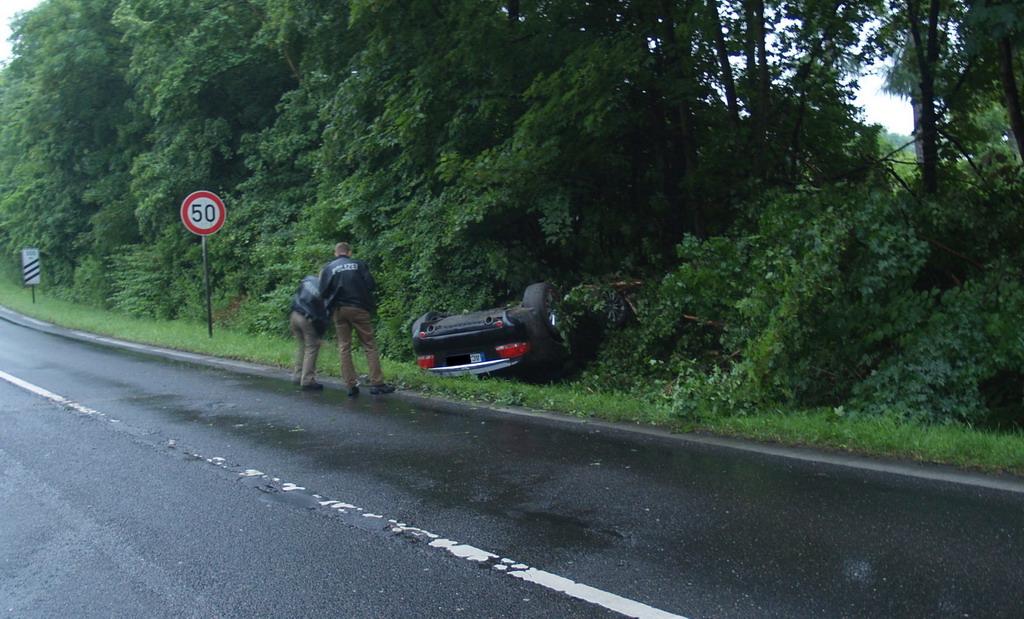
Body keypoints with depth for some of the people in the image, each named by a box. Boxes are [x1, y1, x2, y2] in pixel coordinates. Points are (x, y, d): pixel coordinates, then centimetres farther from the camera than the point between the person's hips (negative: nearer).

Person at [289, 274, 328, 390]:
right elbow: (324, 314, -6)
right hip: (307, 319, -6)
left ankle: (297, 375, 28)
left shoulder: (308, 279, 7)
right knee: (311, 349, 3)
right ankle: (307, 381, 1)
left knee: (302, 345, 23)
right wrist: (320, 334, -1)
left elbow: (295, 297, 15)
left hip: (294, 314, 6)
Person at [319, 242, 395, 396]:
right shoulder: (359, 264, 3)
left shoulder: (329, 268, 4)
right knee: (370, 346, 2)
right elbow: (370, 284, -3)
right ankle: (377, 383, -5)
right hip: (359, 308, -1)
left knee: (344, 348, 7)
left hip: (339, 310, 1)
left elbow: (323, 292, -3)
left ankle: (351, 385, 2)